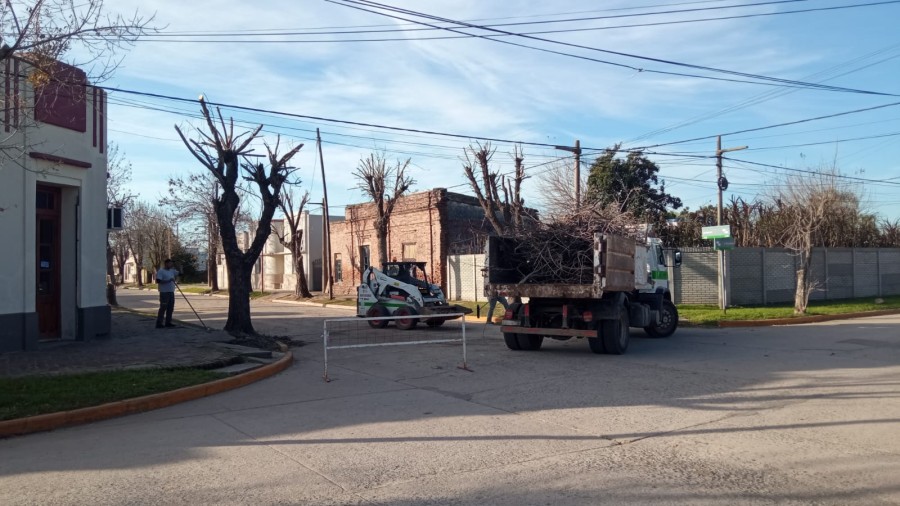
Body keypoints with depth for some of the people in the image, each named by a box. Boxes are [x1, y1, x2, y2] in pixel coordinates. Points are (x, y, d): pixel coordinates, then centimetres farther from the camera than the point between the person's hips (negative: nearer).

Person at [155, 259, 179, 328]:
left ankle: (168, 322, 17)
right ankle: (159, 323, -4)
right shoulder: (161, 271, -9)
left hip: (171, 292, 8)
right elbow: (158, 281, -19)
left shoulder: (172, 271, 14)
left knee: (170, 308, 10)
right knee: (163, 308, -7)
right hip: (164, 292, -8)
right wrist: (168, 280, -22)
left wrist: (174, 267, 10)